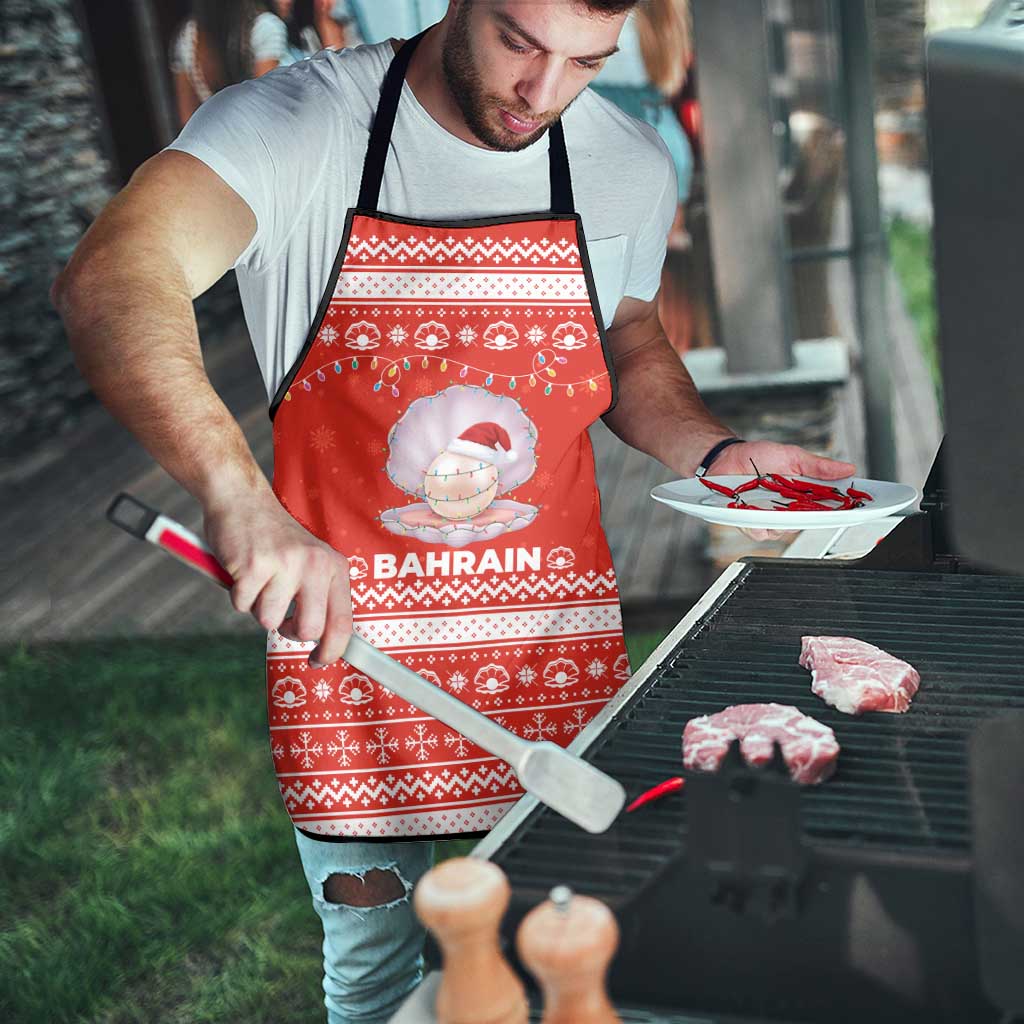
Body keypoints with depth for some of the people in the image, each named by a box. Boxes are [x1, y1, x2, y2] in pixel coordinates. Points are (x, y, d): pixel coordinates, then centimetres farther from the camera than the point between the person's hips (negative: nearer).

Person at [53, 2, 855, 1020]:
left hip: (557, 649, 3)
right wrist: (239, 497, -45)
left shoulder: (630, 165, 1)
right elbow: (109, 282, -29)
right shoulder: (296, 124, -13)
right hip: (347, 633, -2)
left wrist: (716, 454, -2)